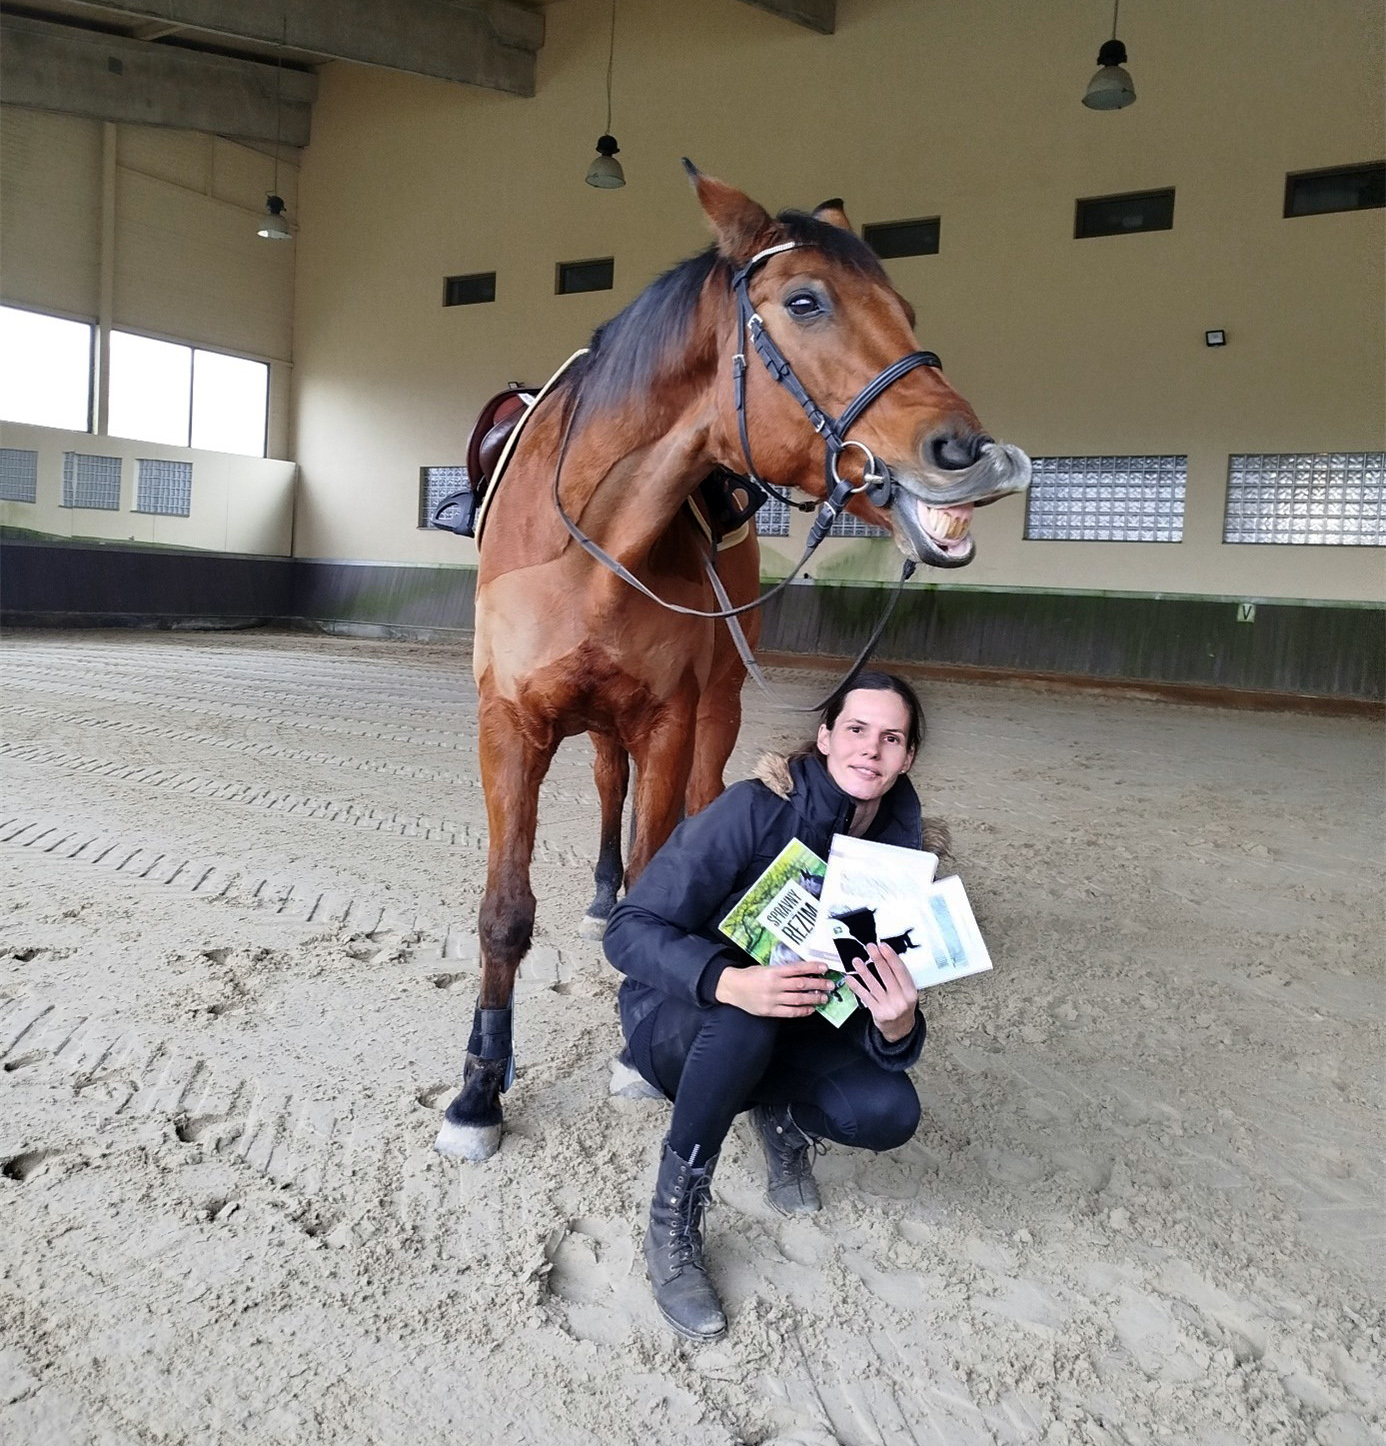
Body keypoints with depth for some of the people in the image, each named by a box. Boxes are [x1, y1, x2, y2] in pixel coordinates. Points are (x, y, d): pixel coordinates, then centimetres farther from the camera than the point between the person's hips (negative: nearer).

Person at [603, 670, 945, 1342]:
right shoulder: (756, 809, -25)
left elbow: (884, 1041, -9)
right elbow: (631, 929, -28)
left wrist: (897, 1024, -35)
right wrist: (731, 982, -46)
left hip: (789, 1033, 4)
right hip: (678, 1020, -3)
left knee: (889, 1111, -22)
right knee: (744, 1024, -37)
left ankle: (782, 1113, 12)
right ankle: (671, 1229, -15)